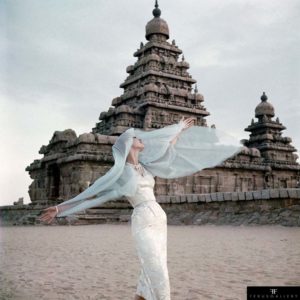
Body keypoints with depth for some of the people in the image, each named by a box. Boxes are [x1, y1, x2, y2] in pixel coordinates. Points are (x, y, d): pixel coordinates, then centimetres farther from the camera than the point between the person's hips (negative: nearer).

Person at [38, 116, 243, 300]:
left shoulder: (145, 166, 13)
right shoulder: (119, 172, -5)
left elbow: (166, 149, 26)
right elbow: (91, 193, -3)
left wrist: (181, 129, 35)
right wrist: (60, 208, -5)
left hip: (159, 220, 8)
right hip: (143, 223, -7)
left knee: (151, 272, 11)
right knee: (158, 273, -7)